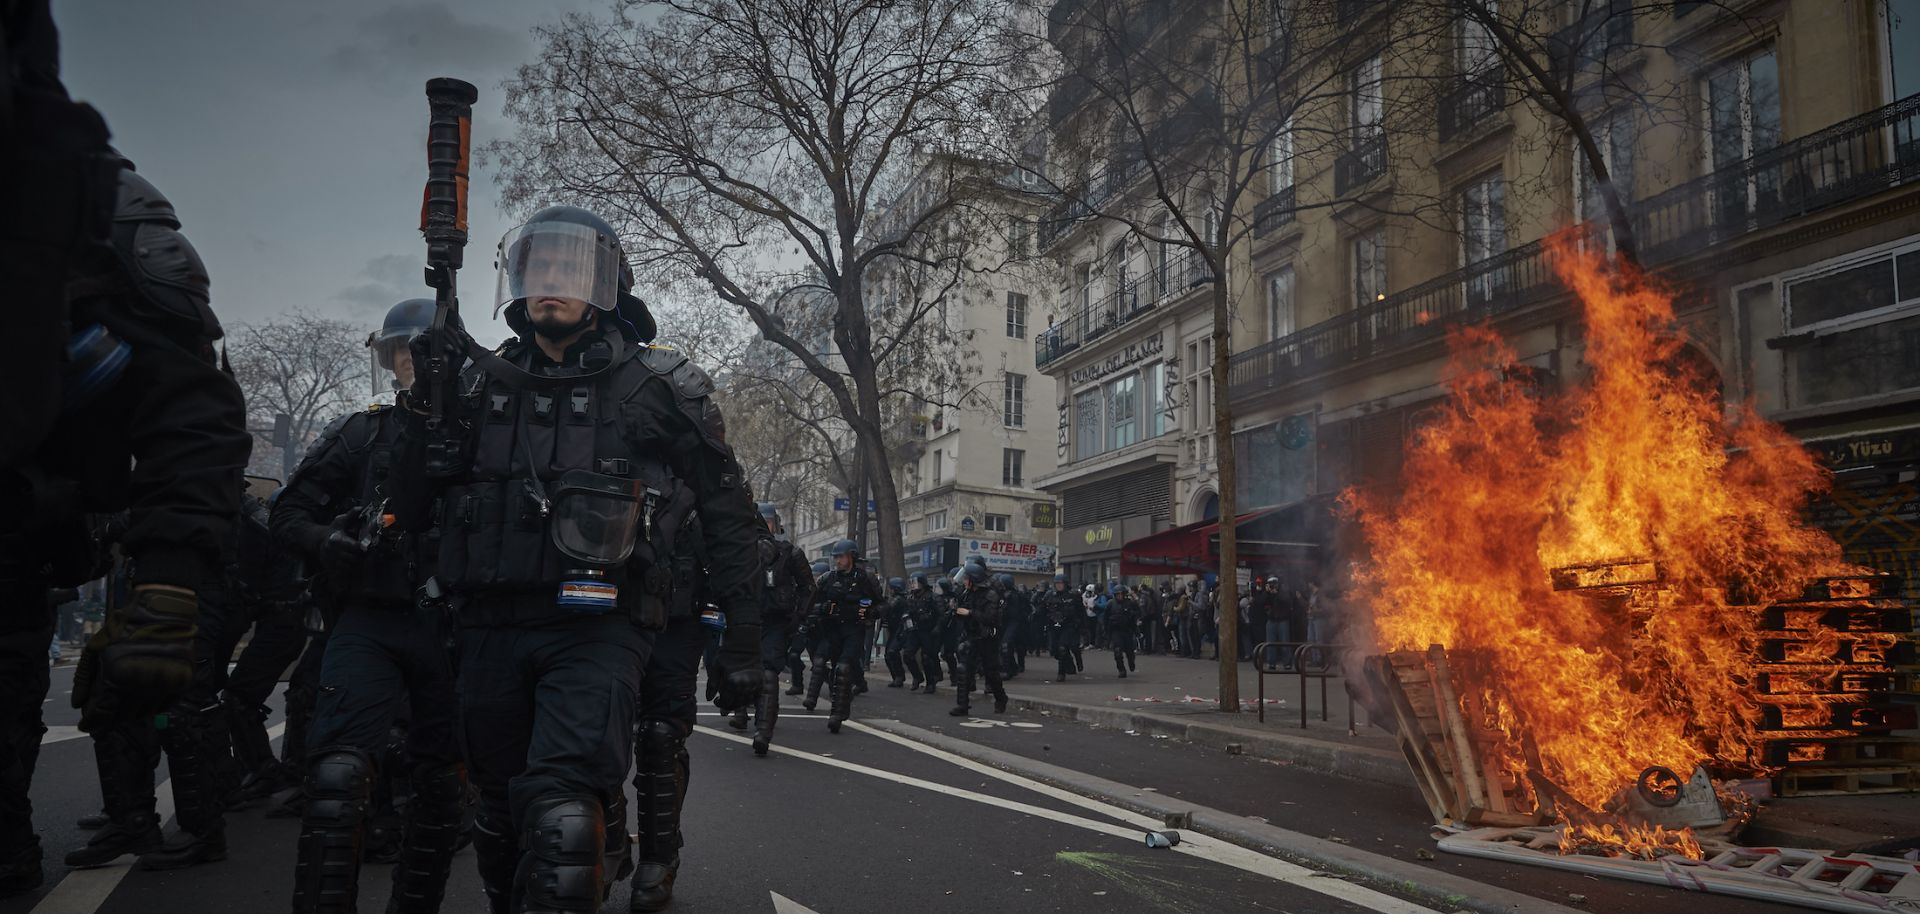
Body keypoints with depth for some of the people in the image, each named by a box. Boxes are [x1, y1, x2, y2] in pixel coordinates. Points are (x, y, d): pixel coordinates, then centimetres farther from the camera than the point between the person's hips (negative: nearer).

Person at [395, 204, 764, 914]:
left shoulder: (656, 387, 1)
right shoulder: (480, 383, 12)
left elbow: (725, 510, 3)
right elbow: (413, 511, 12)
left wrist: (742, 637, -1)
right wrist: (430, 404, -2)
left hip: (596, 630, -4)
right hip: (490, 632, 5)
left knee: (562, 822, -23)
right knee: (502, 823, 18)